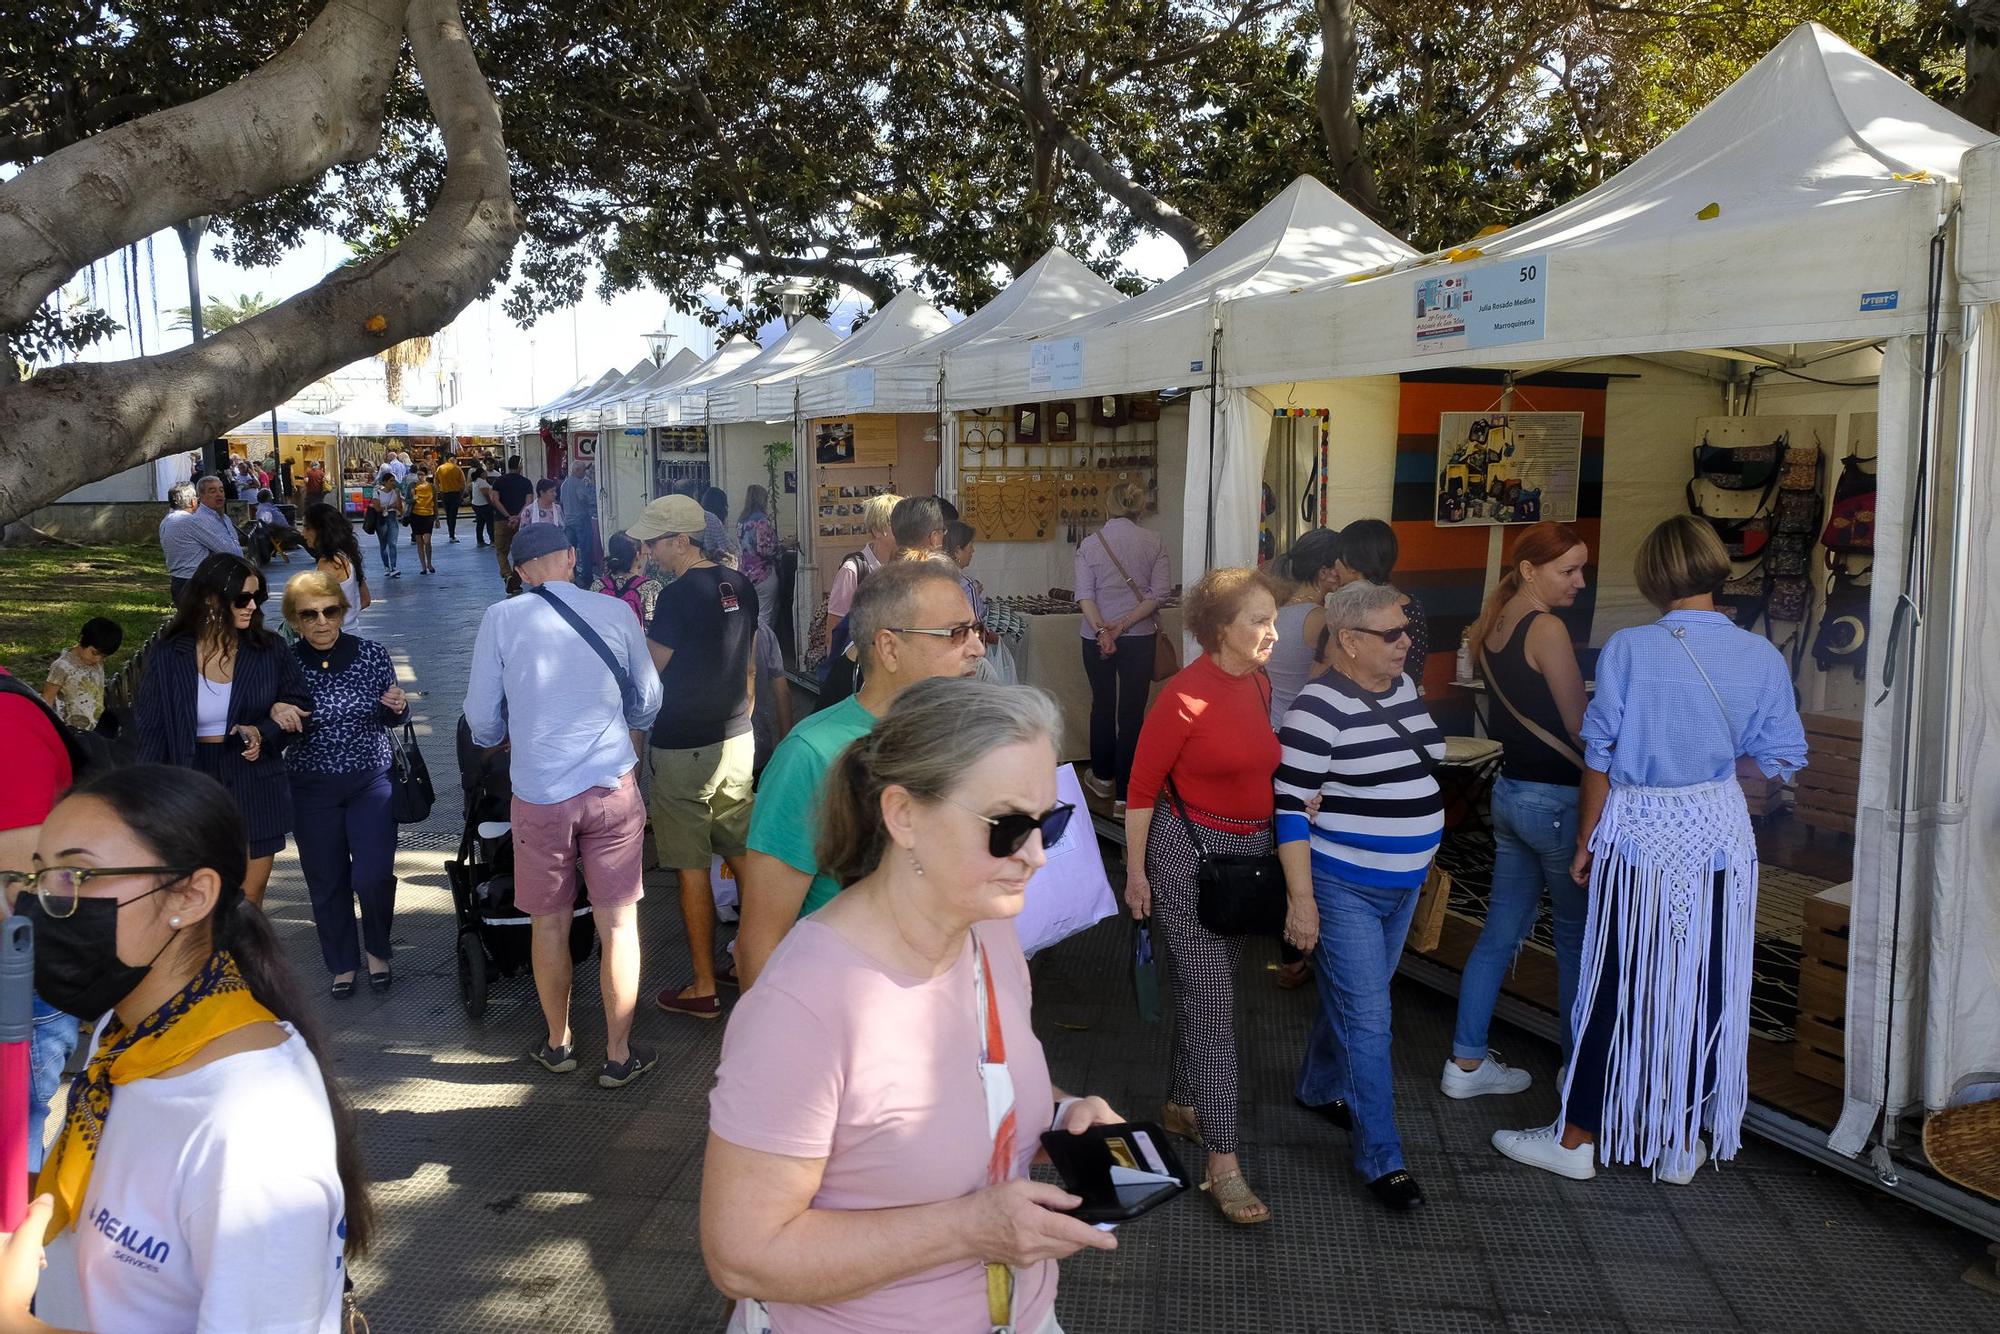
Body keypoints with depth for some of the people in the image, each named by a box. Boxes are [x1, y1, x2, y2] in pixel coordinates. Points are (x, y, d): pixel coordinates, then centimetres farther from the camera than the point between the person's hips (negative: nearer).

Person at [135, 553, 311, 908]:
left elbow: (301, 709, 8)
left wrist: (262, 732, -13)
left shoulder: (268, 651, 1)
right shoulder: (168, 657, -2)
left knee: (248, 910, 7)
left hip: (255, 794, 1)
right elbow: (150, 732, 0)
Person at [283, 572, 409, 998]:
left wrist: (398, 707, -15)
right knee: (326, 882, 10)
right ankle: (342, 963, 31)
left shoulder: (372, 655, -6)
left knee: (373, 876, -7)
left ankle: (377, 951, 22)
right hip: (311, 789, 1)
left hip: (371, 780, 0)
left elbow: (392, 718, 8)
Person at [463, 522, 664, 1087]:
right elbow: (648, 702, 10)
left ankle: (558, 1045, 32)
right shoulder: (616, 612, -1)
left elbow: (482, 719, 3)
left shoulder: (500, 619, -4)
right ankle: (619, 1055, 18)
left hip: (539, 794, 0)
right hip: (613, 787, 0)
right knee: (618, 924, 9)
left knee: (549, 924, 16)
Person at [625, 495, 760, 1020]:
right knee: (743, 854, 16)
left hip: (684, 747, -7)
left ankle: (704, 989, 11)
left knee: (692, 868, 3)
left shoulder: (678, 596, -18)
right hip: (737, 739, 7)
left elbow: (649, 672, -12)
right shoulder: (739, 586, 5)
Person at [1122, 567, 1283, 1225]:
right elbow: (1142, 785, -13)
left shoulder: (1260, 685, 4)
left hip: (1250, 850, 8)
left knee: (1209, 987, 18)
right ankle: (1223, 1163, -1)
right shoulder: (1186, 694, -19)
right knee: (1211, 1001, -6)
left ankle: (1181, 1104, 37)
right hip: (1190, 851, -7)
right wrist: (1136, 872, -10)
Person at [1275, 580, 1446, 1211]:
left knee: (1352, 998, 21)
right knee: (1367, 1020, -4)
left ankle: (1318, 1089, 43)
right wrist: (1301, 898, -21)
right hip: (1343, 888, -8)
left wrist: (1424, 858, 20)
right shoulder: (1320, 707, -20)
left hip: (1402, 881, 8)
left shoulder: (1401, 686, 5)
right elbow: (1290, 805, -20)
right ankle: (1381, 1159, 6)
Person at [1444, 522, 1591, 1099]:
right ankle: (1579, 1069, 20)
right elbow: (1580, 728, -13)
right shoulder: (1547, 629, -17)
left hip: (1509, 789, 8)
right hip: (1557, 799, -8)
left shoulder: (1493, 625, 8)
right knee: (1577, 938, 8)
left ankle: (1466, 1062, 18)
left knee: (1500, 931, 13)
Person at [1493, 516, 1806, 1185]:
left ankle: (1577, 1139, 17)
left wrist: (1585, 842, 2)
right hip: (1719, 834, 2)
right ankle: (1683, 1145, 23)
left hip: (1636, 830, -2)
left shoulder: (1627, 649, -12)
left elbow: (1599, 757, -9)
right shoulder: (1761, 656, -4)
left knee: (1616, 986, 7)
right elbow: (1783, 761, 1)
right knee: (1704, 988, 12)